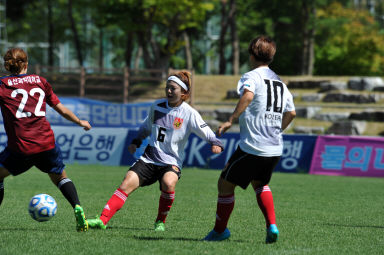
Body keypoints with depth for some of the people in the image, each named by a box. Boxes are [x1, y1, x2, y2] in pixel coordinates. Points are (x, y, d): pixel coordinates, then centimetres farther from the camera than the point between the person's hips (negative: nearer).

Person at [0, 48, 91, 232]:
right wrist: (80, 122, 34)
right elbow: (60, 108, 20)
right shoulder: (39, 81, 14)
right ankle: (77, 207, -3)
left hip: (20, 146, -3)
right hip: (46, 143, 3)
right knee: (60, 177, 22)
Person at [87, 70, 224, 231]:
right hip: (149, 159, 4)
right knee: (127, 183, -16)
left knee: (168, 182, -34)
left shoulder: (189, 114, -4)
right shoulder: (157, 106, 9)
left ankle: (160, 222, -10)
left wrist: (216, 144, -25)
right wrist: (136, 142, 18)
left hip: (171, 162, -4)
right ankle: (102, 220, -21)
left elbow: (206, 133, -6)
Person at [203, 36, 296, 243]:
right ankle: (271, 226, 10)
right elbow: (291, 113, 22)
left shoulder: (251, 76, -6)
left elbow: (248, 95, -29)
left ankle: (220, 230, 20)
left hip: (252, 146, -8)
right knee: (260, 183, 29)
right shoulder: (280, 82, 17)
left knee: (225, 184, 9)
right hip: (275, 148, 8)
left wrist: (231, 120, -28)